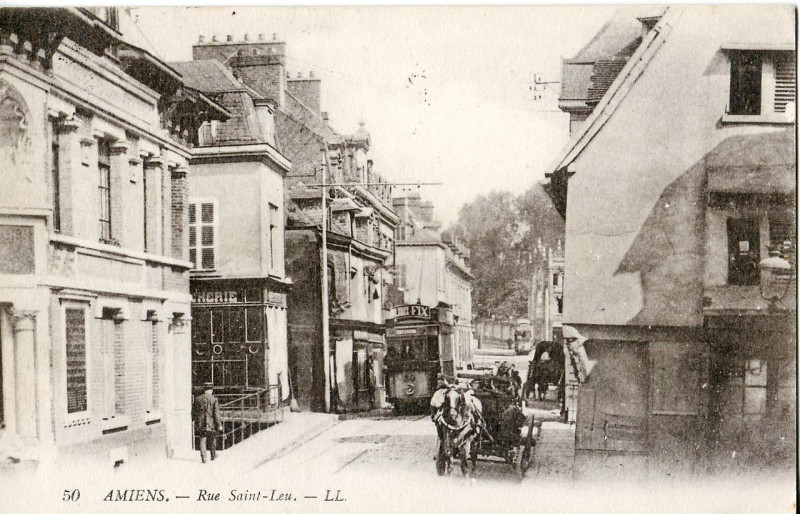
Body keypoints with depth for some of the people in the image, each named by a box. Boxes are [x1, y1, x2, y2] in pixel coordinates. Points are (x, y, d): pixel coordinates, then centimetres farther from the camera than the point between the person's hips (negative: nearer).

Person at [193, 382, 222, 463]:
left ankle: (203, 458, -3)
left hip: (200, 424, 2)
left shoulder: (197, 399, 2)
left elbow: (195, 413, 8)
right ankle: (213, 455, 30)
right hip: (211, 423, -2)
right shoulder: (214, 399, -8)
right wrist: (219, 425, -4)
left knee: (202, 441, 4)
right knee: (212, 440, 17)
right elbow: (216, 413, -10)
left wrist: (196, 423, 17)